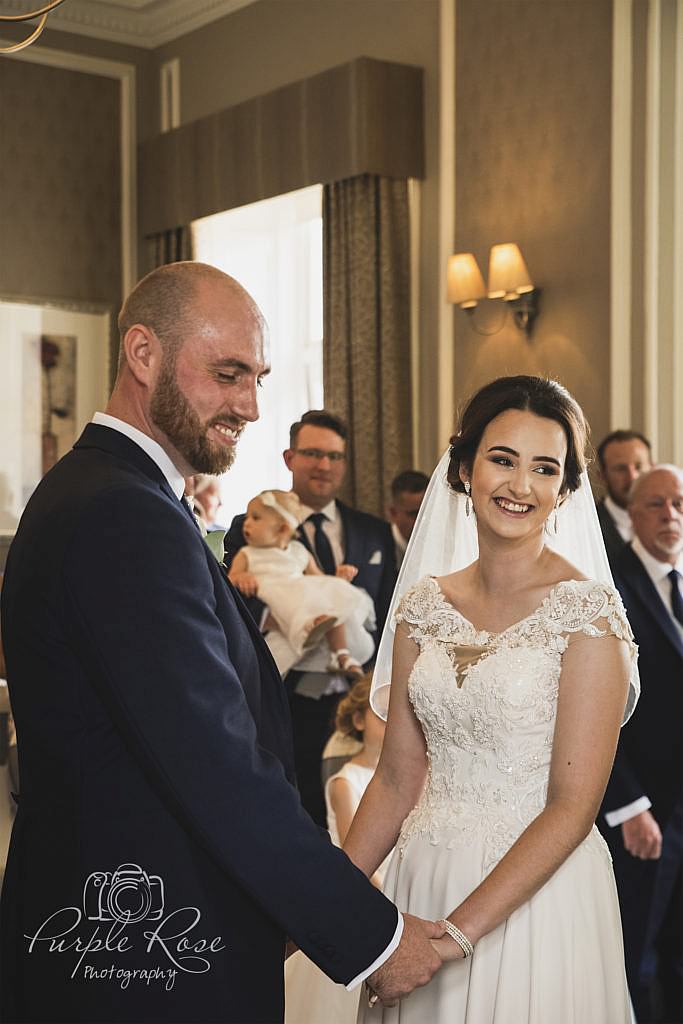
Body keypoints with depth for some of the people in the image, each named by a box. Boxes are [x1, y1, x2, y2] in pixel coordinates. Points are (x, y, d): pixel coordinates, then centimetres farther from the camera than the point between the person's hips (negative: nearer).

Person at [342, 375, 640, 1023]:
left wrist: (458, 931, -20)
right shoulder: (424, 606, 2)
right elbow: (398, 778, 5)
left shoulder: (586, 611, -13)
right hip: (423, 881, 5)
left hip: (535, 892, -4)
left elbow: (572, 806, -16)